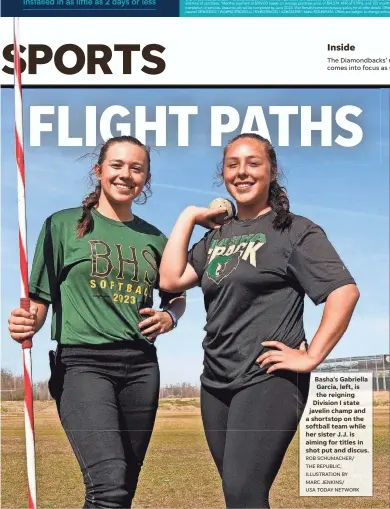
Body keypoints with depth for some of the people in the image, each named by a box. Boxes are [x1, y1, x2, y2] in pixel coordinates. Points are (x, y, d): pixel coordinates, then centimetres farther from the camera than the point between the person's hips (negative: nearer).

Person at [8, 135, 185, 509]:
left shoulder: (154, 238, 13)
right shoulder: (63, 225, 2)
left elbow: (177, 296, 25)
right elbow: (40, 298, 0)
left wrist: (170, 317, 3)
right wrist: (27, 324, -21)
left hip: (140, 365, 5)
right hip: (82, 362, -4)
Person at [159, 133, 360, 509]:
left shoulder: (295, 230, -4)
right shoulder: (217, 235, 14)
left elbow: (345, 291, -13)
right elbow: (170, 280, 3)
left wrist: (311, 357, -16)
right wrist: (189, 217, 6)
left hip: (268, 380, -6)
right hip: (216, 382, 7)